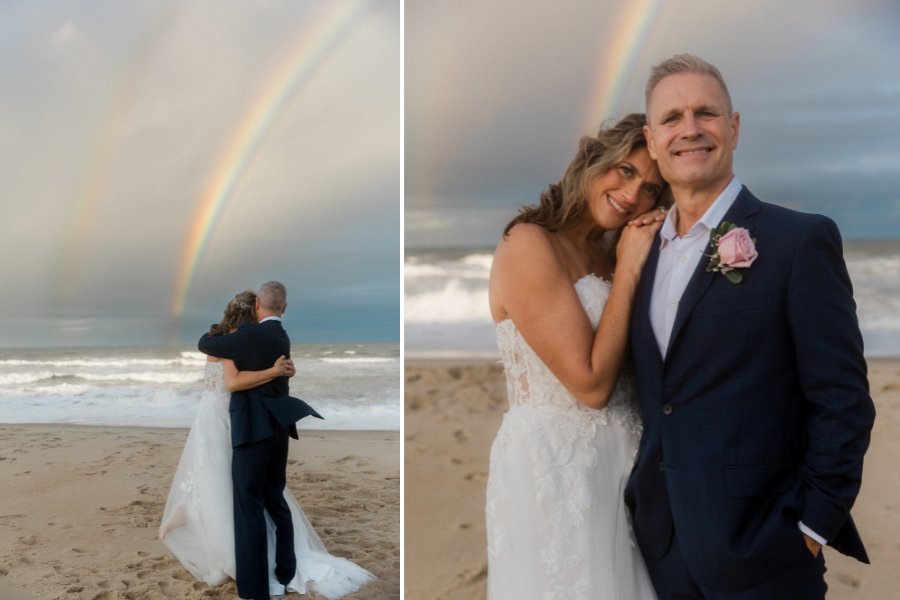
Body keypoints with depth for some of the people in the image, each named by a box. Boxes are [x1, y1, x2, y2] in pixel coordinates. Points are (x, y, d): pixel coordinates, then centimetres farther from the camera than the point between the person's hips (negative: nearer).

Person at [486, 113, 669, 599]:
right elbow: (591, 384, -19)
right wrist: (628, 271, -13)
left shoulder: (606, 252, 10)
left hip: (616, 458, 8)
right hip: (552, 462, -8)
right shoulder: (528, 244, -16)